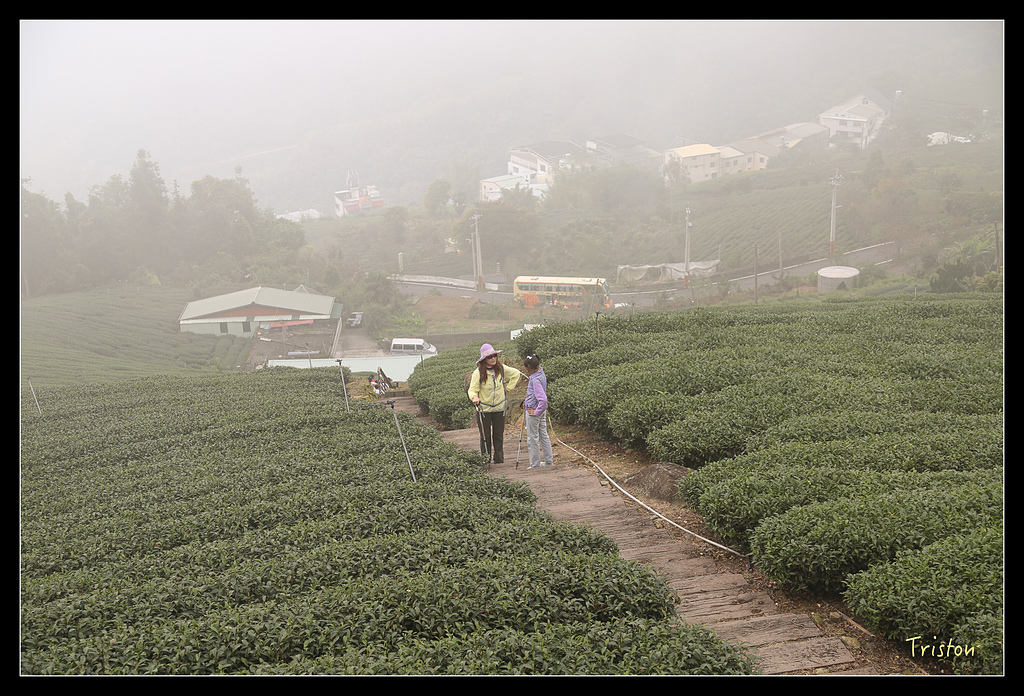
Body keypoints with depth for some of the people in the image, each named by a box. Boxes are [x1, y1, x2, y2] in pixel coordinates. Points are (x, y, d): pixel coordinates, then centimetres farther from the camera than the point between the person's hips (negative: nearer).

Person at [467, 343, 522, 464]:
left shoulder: (501, 368, -1)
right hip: (484, 408, -3)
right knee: (485, 435, 0)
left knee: (499, 434, 7)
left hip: (500, 407, 3)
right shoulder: (478, 372, -11)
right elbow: (472, 390, -10)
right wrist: (474, 397, -32)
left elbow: (517, 374, 16)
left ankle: (499, 458, 16)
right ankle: (485, 458, 10)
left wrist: (508, 388, 9)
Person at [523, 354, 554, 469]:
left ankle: (535, 465, 12)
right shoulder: (541, 372, 2)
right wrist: (528, 401, 17)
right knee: (543, 435, 18)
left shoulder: (535, 380, -27)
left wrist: (536, 412, -22)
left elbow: (543, 399, -35)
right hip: (542, 411, 9)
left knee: (532, 438, 3)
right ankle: (549, 461, 27)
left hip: (533, 412, -9)